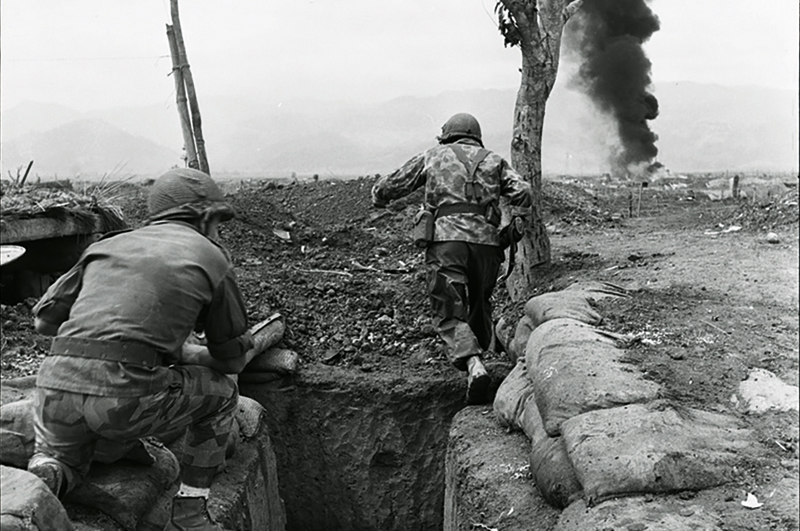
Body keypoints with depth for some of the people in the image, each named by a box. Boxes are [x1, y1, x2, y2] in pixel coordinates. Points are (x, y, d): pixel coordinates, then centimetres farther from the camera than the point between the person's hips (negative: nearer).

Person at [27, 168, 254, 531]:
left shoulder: (108, 246, 23)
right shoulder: (211, 258, 10)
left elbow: (45, 318, 25)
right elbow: (232, 358, 16)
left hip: (56, 388, 5)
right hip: (127, 396, -5)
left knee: (59, 464, 35)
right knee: (221, 391, 22)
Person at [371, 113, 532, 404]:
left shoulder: (432, 156, 20)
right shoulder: (493, 160, 22)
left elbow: (387, 186, 22)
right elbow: (522, 193, 5)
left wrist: (378, 200, 43)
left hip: (445, 238, -2)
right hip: (486, 240, 2)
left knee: (450, 313, -5)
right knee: (479, 305, 22)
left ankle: (474, 366, -26)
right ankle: (479, 354, 30)